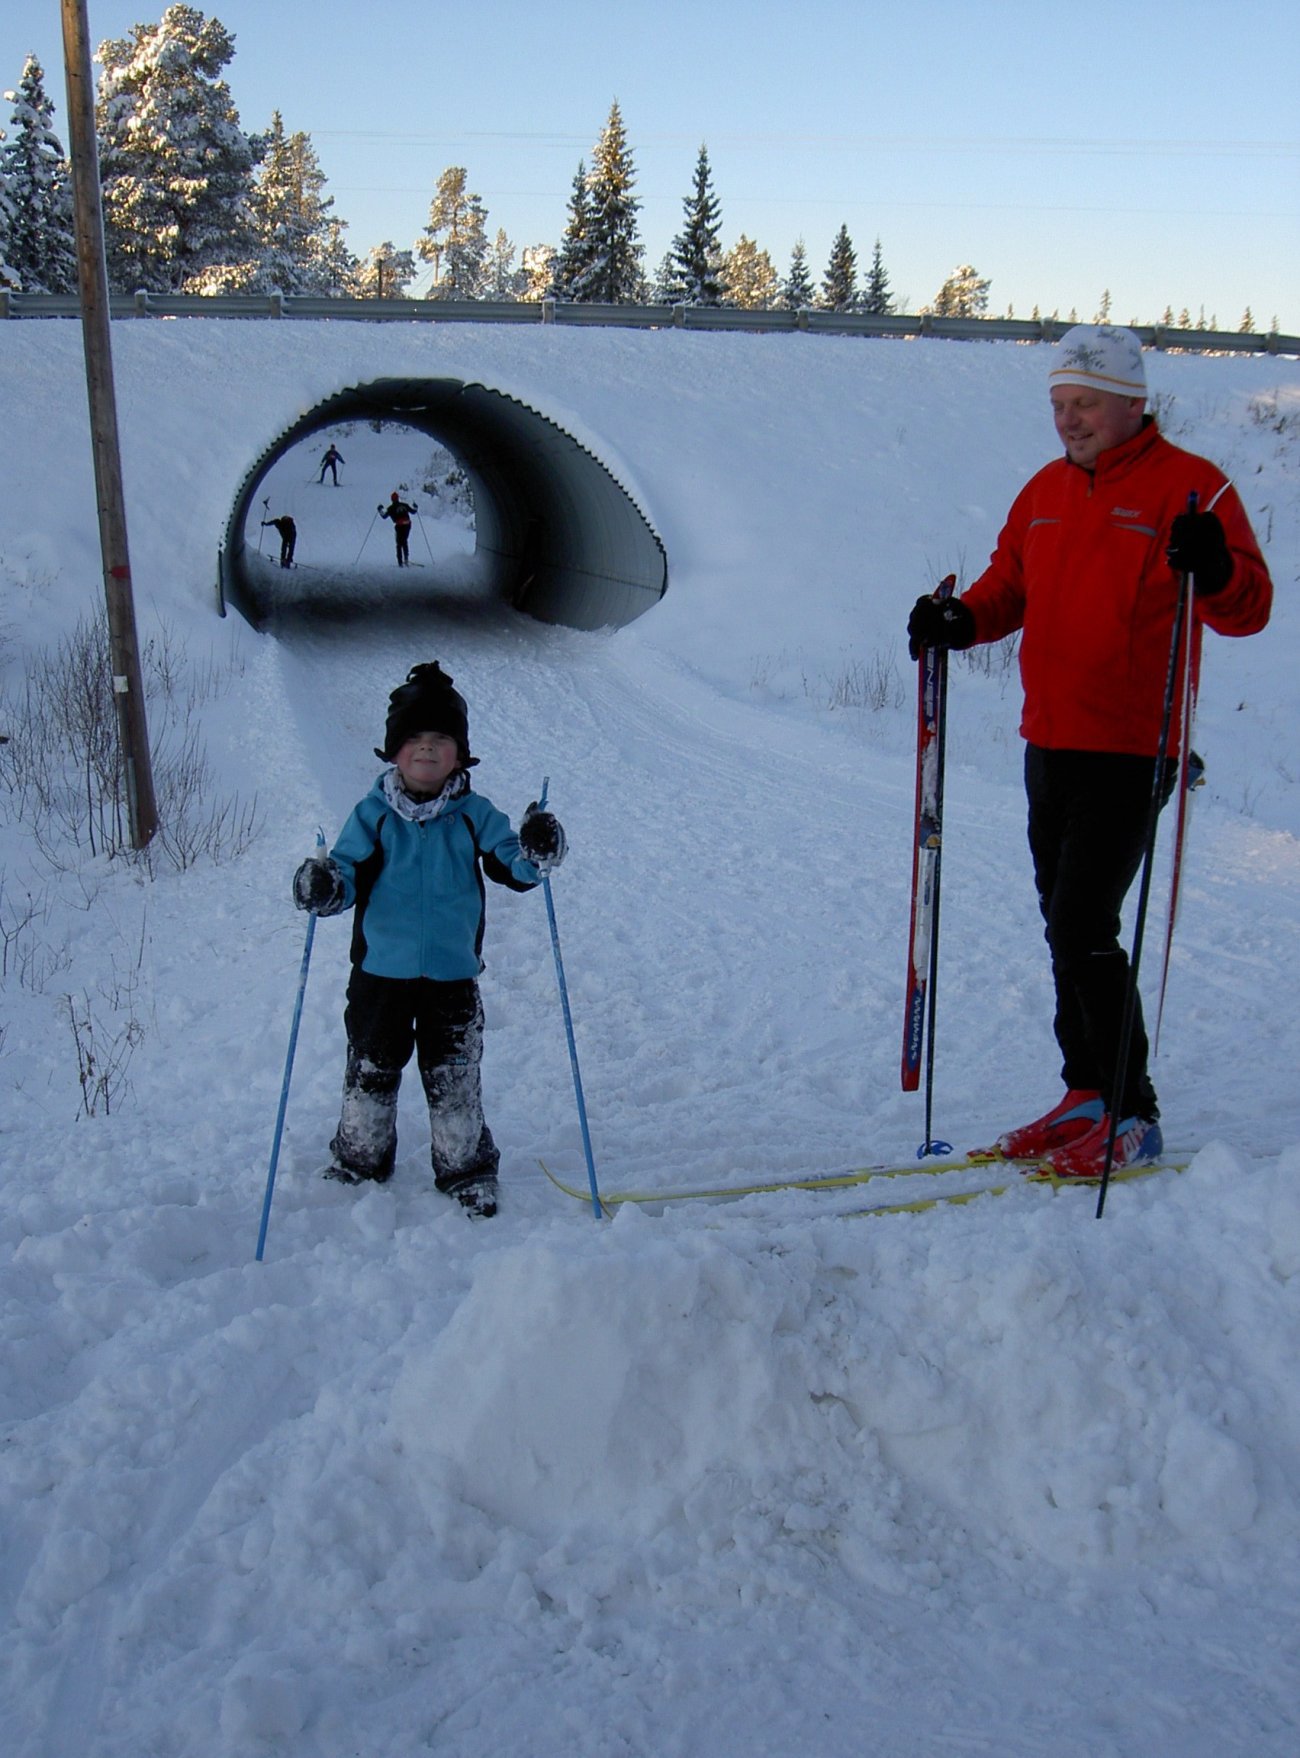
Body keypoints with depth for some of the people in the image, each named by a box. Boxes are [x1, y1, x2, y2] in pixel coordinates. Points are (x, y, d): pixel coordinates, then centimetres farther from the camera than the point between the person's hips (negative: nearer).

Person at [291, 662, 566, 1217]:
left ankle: (467, 1171, 22)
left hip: (452, 975, -1)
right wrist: (324, 887, -25)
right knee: (370, 1072, 13)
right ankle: (359, 1163, 33)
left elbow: (510, 866, -1)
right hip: (380, 970, 1)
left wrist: (535, 855, -24)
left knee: (455, 1080, 6)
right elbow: (349, 871, -3)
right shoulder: (373, 815, -1)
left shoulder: (474, 815, -1)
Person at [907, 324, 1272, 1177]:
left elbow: (1248, 609, -13)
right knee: (1067, 929, 12)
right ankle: (1088, 1095, 25)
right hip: (1050, 747, 7)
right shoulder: (1045, 492, 14)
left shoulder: (1188, 486, -6)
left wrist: (1215, 570, -35)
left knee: (1084, 928, -11)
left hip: (1131, 753, -7)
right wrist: (960, 621, -1)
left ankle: (1132, 1113, 2)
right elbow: (1008, 586, 20)